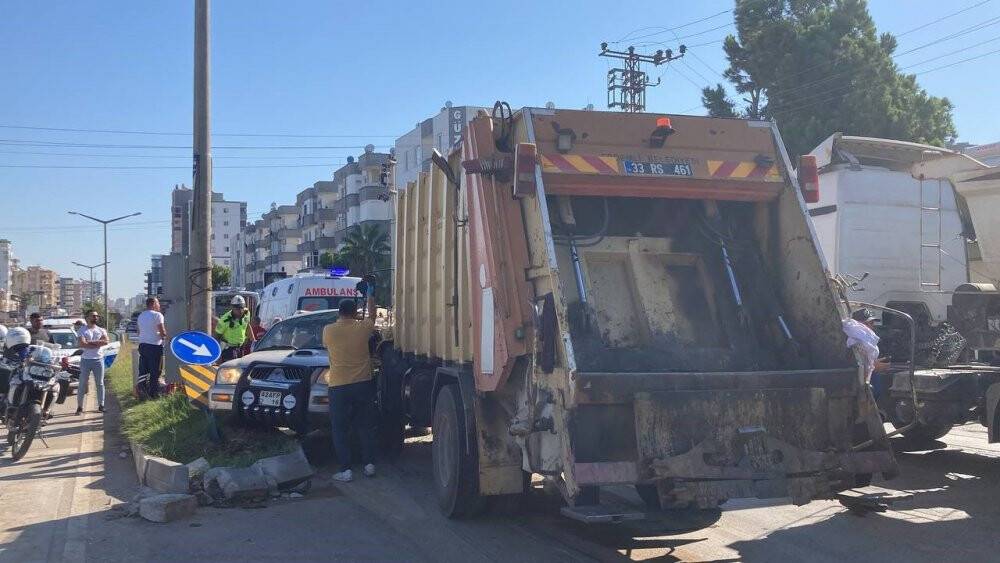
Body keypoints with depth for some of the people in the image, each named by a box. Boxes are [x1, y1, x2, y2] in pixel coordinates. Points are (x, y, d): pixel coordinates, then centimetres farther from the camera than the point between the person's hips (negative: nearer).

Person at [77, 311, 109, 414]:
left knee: (100, 383, 5)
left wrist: (90, 342, -12)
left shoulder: (101, 330, 11)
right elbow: (82, 344, -13)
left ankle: (101, 405, 11)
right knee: (83, 384, 0)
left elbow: (106, 341, -7)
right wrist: (97, 343, -11)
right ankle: (80, 407, 4)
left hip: (99, 359, 2)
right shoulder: (83, 331, 3)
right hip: (86, 359, -2)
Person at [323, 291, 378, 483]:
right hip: (363, 384, 2)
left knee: (339, 430, 5)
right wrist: (370, 295, 37)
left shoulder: (328, 330, -6)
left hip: (338, 387, -2)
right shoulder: (362, 328, -3)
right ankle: (369, 464, 14)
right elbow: (372, 314, 19)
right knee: (366, 427, 14)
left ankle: (346, 470, 1)